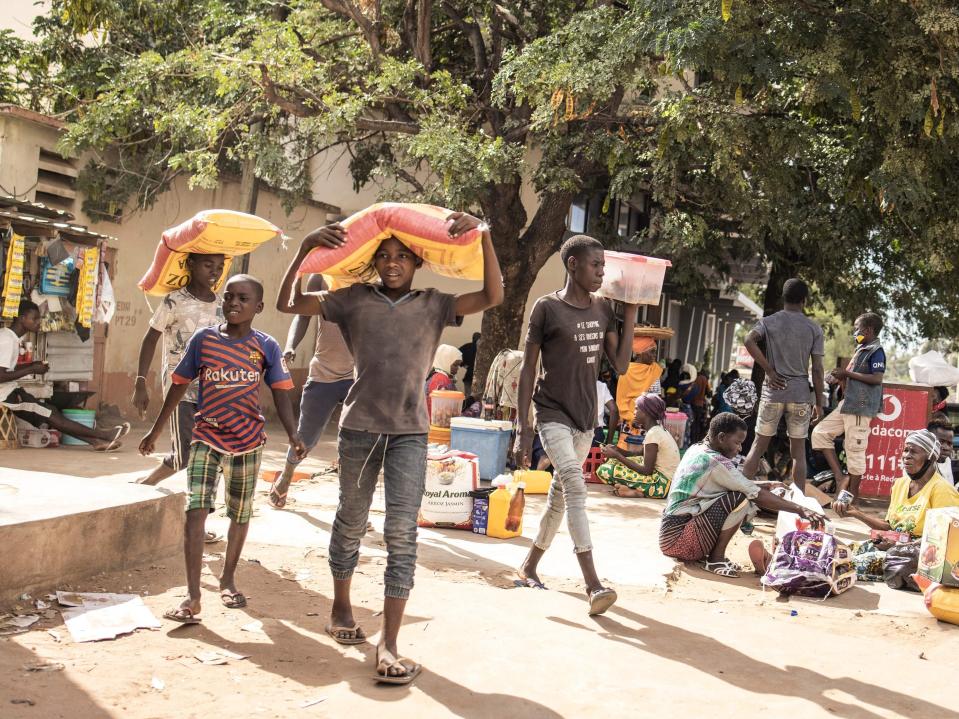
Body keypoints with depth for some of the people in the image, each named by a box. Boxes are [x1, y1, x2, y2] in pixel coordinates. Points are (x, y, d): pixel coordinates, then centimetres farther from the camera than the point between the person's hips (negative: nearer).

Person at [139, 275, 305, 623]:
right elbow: (179, 385, 7)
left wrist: (293, 435, -15)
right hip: (207, 436, -1)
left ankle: (228, 579, 34)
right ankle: (192, 597, -13)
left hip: (247, 440, 1)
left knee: (240, 513, 13)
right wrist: (156, 431, 9)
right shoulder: (203, 339, 0)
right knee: (196, 509, -14)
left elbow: (280, 393, -1)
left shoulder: (266, 346, -2)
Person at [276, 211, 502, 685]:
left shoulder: (434, 305, 7)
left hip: (409, 433, 0)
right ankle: (341, 606, 38)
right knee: (351, 521, 15)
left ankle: (389, 644, -6)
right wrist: (305, 250, -7)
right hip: (359, 427, 1)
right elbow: (288, 304, 4)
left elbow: (492, 297, -2)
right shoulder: (354, 300, 5)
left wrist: (483, 236, -11)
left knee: (401, 533, -8)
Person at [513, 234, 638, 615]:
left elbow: (620, 364, 5)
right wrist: (522, 427, -10)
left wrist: (630, 314, 0)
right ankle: (593, 584, -25)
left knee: (560, 496, 14)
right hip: (553, 414, -6)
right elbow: (528, 368, -7)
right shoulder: (547, 307, -9)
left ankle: (530, 565, 32)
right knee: (575, 487, -21)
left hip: (585, 417, 6)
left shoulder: (603, 309, 7)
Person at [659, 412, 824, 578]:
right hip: (679, 538, -10)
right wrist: (800, 510, -14)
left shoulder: (696, 450, 10)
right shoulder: (715, 462, -18)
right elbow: (758, 496, -17)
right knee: (742, 498, -17)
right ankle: (716, 559, -7)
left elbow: (740, 483, 20)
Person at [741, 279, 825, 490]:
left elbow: (749, 340, -16)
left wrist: (769, 371, -8)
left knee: (759, 445, 9)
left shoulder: (769, 322, 4)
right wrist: (818, 403, 4)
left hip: (773, 392, 0)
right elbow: (817, 369, -1)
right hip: (801, 394, 0)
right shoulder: (814, 328, 3)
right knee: (798, 450, 6)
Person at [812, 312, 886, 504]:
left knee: (855, 449, -4)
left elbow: (876, 378, -21)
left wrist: (847, 373, -18)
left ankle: (852, 492, 5)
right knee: (820, 432, 6)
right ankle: (840, 477, 6)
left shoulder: (876, 351, -10)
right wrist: (839, 379, 8)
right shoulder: (861, 350, 17)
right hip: (847, 404, 10)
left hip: (861, 407, -10)